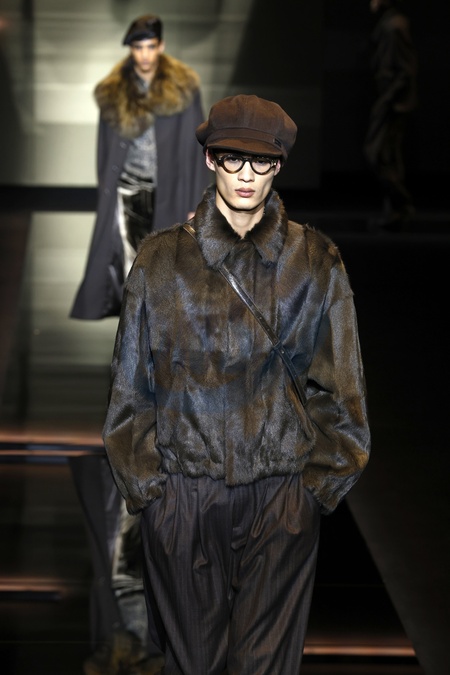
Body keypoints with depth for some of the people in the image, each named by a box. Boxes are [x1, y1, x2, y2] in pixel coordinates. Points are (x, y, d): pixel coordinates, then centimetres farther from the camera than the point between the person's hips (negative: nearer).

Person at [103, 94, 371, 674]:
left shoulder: (314, 263, 2)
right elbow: (131, 383, 5)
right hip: (181, 490, 0)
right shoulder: (162, 259, 1)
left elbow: (337, 386, 6)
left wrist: (319, 480, 2)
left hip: (282, 495, 0)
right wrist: (145, 483, 2)